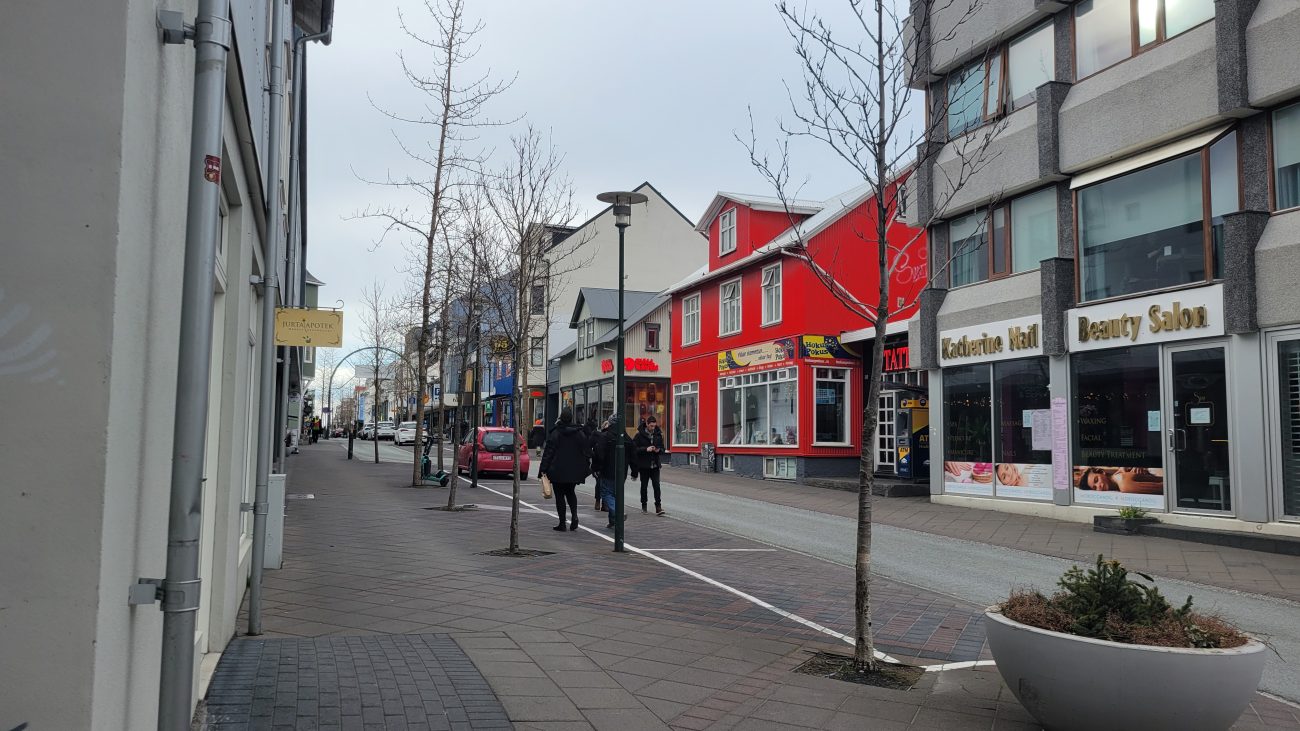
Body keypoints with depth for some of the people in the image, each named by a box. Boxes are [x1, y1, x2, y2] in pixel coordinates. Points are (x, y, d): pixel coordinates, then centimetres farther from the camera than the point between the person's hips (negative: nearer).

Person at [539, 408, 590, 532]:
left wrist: (543, 470, -6)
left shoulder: (555, 434, -9)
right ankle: (574, 515, -1)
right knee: (570, 493, 21)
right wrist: (586, 468, 12)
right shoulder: (580, 433, 2)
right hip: (574, 471, 4)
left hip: (558, 471, -4)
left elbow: (548, 453, -9)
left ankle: (562, 523, 4)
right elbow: (587, 452, 4)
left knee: (560, 496, 5)